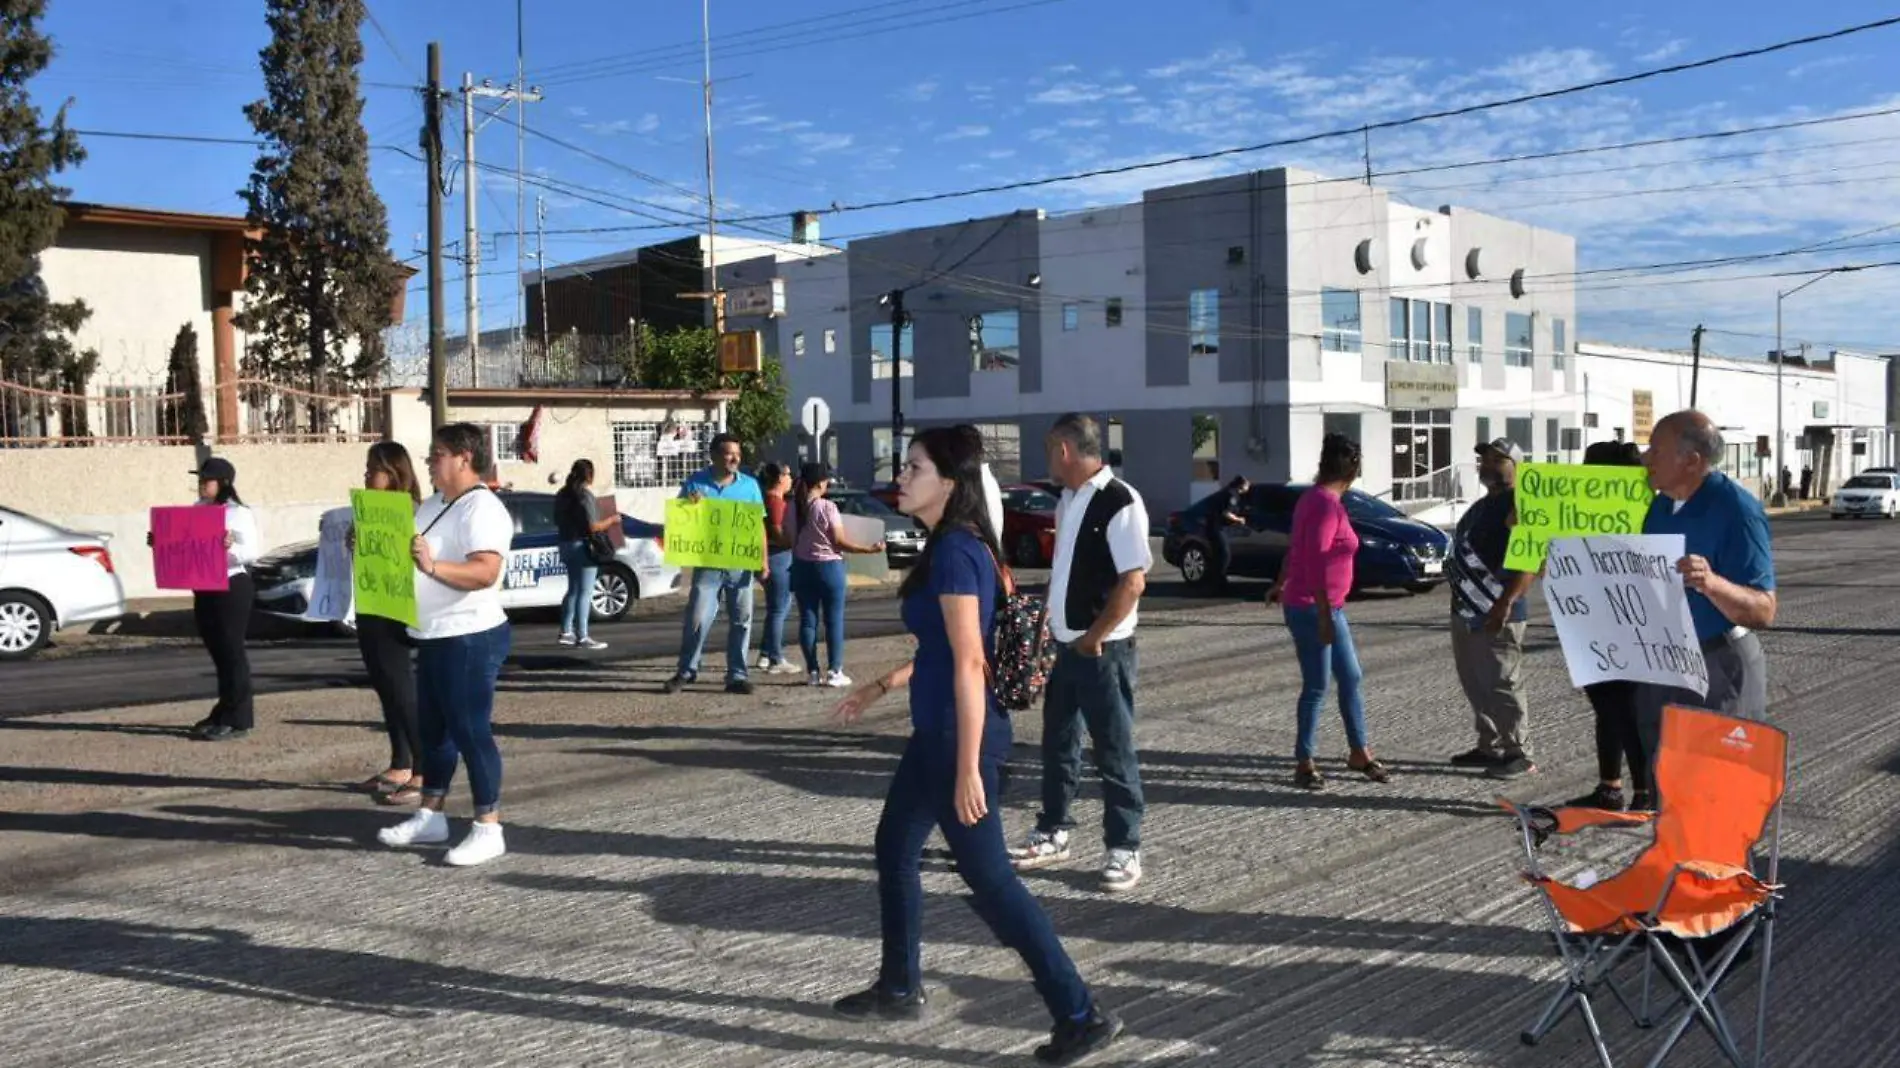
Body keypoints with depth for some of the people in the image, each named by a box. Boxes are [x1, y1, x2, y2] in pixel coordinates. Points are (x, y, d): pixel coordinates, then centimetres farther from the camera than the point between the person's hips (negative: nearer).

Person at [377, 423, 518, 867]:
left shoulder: (483, 509, -17)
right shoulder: (432, 505, 14)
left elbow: (485, 572, -29)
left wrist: (433, 566, -42)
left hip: (470, 638, -10)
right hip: (432, 638, 10)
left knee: (471, 732, -5)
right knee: (433, 729, 16)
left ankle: (488, 829, 2)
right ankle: (430, 817, 27)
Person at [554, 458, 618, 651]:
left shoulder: (562, 494, 10)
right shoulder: (585, 495, -16)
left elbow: (558, 522, 18)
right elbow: (593, 526, -20)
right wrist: (611, 520, -5)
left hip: (567, 545, 9)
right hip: (583, 546, -9)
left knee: (573, 590, 18)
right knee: (585, 592, -6)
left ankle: (566, 632, 21)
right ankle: (582, 637, -7)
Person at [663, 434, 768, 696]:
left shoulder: (749, 485, 6)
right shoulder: (695, 483, 2)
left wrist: (763, 558, 0)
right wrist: (689, 506, -15)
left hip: (741, 565, 2)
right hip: (707, 564, -2)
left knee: (741, 621, 5)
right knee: (697, 619, -4)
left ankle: (737, 675, 13)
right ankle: (686, 671, 10)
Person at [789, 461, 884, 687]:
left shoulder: (793, 507, -1)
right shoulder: (827, 507, -14)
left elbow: (792, 541, 2)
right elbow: (839, 541, -13)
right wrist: (869, 549, -6)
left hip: (802, 567, 5)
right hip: (828, 566, -4)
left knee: (807, 620, 8)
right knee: (834, 620, 4)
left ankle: (812, 672, 9)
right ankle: (834, 671, 2)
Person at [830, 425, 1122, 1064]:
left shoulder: (954, 552, -20)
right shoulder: (954, 546, 10)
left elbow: (969, 663, -25)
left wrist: (968, 768, -25)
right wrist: (880, 688, 26)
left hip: (958, 735, -10)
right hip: (936, 731, 10)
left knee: (988, 878, -3)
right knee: (894, 846, 20)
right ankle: (899, 989, 35)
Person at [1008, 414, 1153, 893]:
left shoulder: (1119, 502, -17)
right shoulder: (1068, 501, 9)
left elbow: (1133, 582, -22)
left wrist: (1093, 638, -17)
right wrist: (1050, 618, 11)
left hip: (1102, 650, -8)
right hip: (1065, 646, 8)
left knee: (1114, 750, 3)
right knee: (1058, 743, 17)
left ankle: (1123, 848, 14)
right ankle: (1052, 833, 31)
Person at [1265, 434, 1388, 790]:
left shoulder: (1316, 498, 10)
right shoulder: (1327, 504, -20)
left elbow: (1295, 548, 22)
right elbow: (1316, 562, -26)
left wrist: (1280, 585, 34)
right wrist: (1324, 616, -26)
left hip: (1330, 607, 10)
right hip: (1313, 609, -10)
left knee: (1350, 679, 15)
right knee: (1317, 687, -2)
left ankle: (1359, 753, 26)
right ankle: (1304, 764, 9)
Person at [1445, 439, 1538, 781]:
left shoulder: (1519, 506, -11)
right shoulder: (1482, 505, 20)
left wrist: (1506, 603, -27)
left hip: (1496, 613, -10)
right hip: (1466, 610, 10)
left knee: (1501, 685, -7)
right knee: (1476, 685, 14)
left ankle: (1519, 754, 0)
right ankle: (1489, 746, 23)